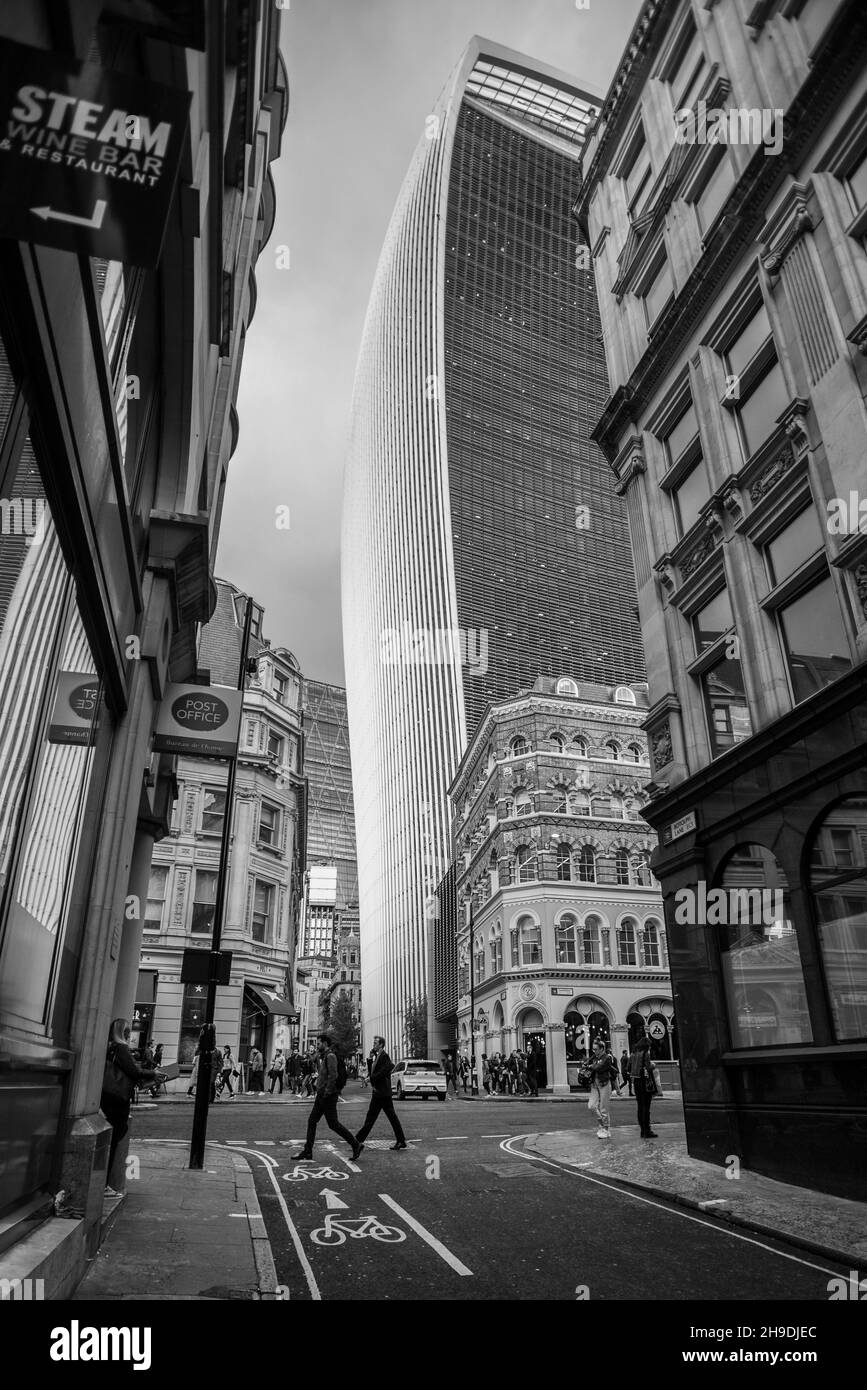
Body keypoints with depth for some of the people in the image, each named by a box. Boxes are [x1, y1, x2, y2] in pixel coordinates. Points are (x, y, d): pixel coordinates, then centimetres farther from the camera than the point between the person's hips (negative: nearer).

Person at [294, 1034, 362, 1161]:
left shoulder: (330, 1056, -17)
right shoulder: (325, 1056, 15)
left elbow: (333, 1075, -25)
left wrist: (327, 1092, -23)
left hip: (328, 1097, -10)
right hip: (321, 1095, 10)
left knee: (333, 1124, -4)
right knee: (312, 1121, 9)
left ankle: (356, 1145, 4)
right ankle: (307, 1151, 15)